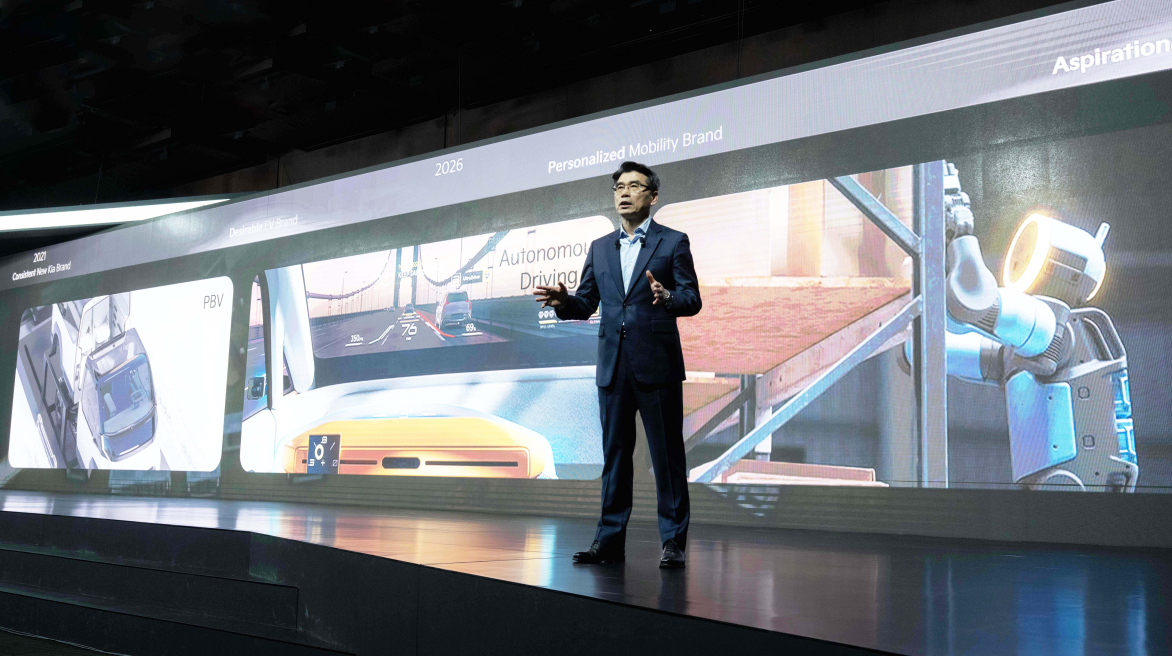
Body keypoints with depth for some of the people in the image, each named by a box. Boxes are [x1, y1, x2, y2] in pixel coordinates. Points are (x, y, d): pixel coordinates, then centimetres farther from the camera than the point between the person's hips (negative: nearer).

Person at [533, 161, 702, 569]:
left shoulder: (673, 242, 3)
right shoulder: (600, 248, 16)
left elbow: (692, 299, -4)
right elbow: (586, 304, 13)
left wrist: (667, 297, -26)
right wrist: (563, 301, -8)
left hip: (657, 365, -4)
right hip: (613, 366, 5)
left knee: (667, 455, 0)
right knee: (614, 455, 9)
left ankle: (673, 542, 8)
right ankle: (610, 541, 16)